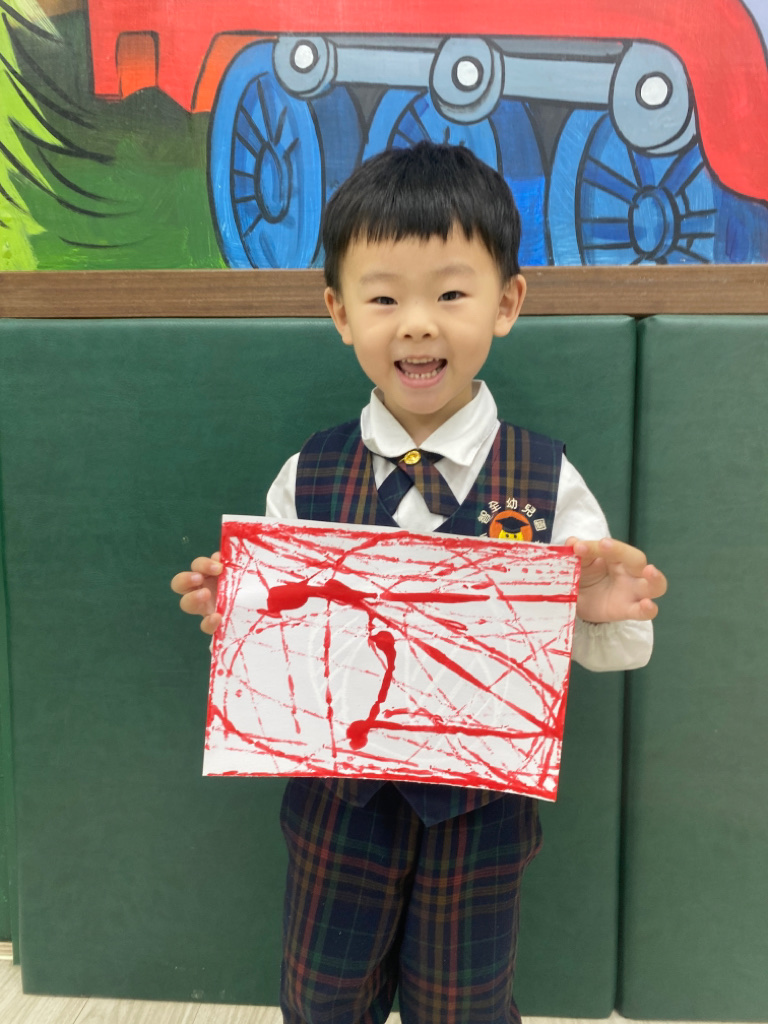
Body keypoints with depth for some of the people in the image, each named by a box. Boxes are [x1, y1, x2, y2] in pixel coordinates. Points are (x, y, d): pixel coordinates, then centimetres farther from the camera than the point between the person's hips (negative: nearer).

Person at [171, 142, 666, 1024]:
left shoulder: (546, 482, -14)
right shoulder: (307, 478, -11)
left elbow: (609, 651, -7)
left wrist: (602, 613, -29)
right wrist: (233, 612, -24)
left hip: (483, 805, -1)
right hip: (341, 797, 2)